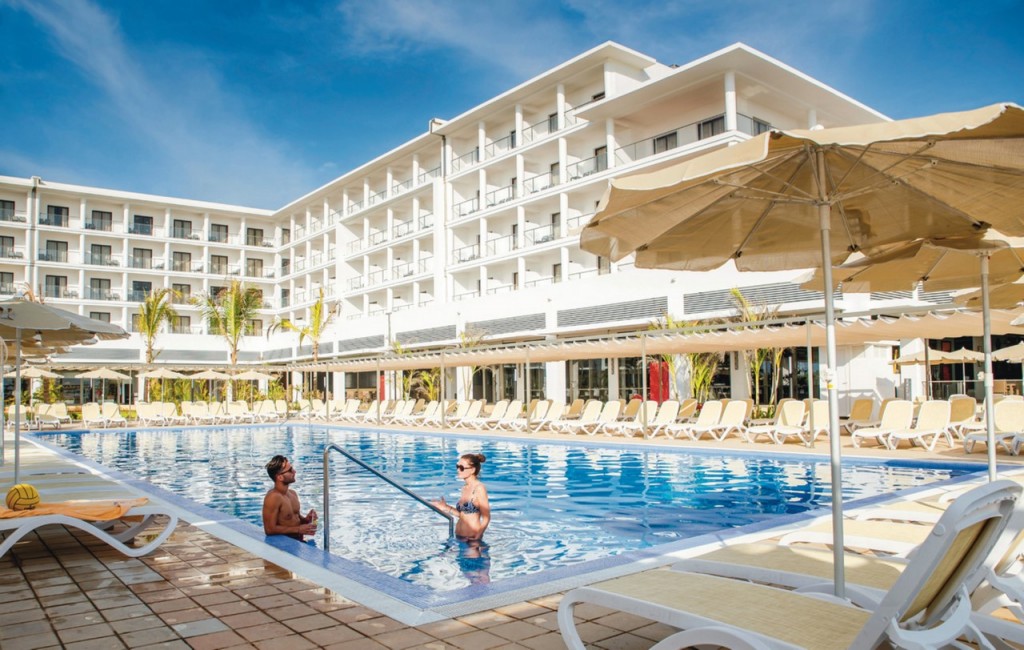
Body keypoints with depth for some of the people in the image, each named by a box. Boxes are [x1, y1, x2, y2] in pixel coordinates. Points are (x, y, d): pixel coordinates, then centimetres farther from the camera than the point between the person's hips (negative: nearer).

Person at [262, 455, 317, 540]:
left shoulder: (293, 493, 10)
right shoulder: (273, 498, -15)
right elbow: (270, 529, -19)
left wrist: (306, 520, 3)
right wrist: (299, 529, -15)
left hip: (299, 542, 8)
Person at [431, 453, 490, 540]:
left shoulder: (479, 488, -14)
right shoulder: (465, 487, 8)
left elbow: (486, 518, -16)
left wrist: (476, 538, -22)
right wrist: (447, 508, 5)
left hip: (471, 538, -7)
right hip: (459, 536, 7)